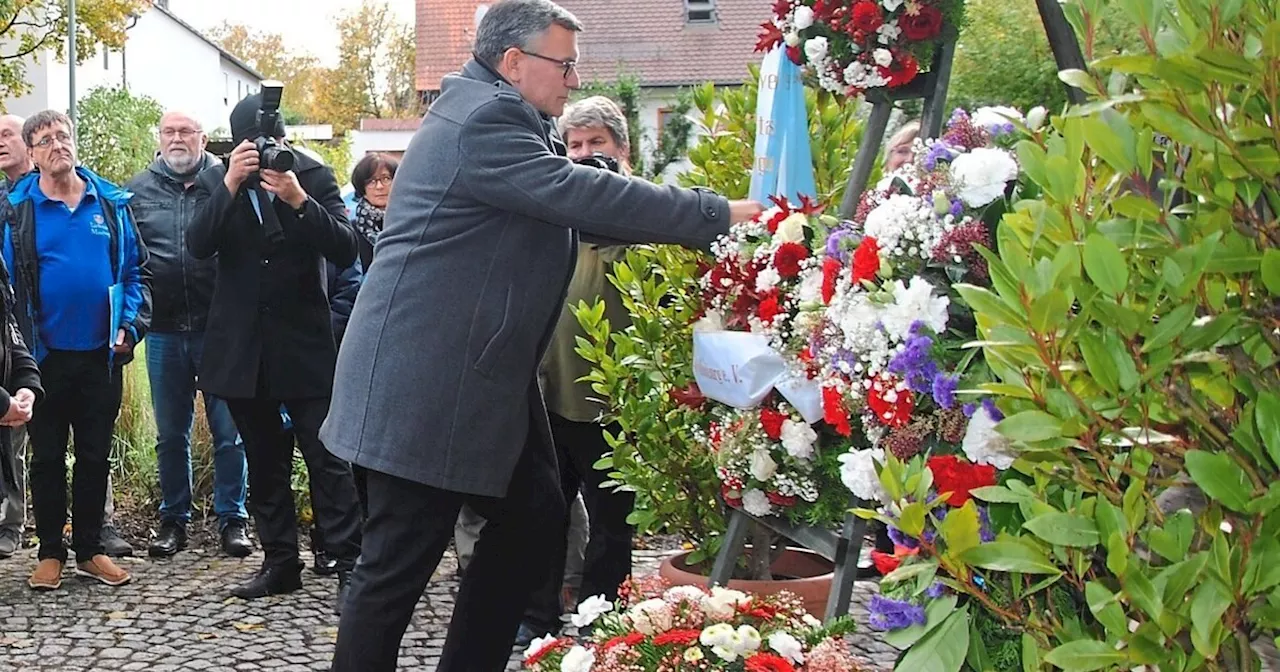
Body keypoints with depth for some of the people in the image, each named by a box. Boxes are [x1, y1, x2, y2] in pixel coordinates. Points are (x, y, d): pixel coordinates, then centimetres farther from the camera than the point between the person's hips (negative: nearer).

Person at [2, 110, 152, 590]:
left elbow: (137, 270, 7)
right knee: (47, 457, 9)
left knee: (95, 456, 11)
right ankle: (50, 553, 20)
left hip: (102, 354, 2)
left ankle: (89, 550, 23)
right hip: (46, 356, -2)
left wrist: (130, 325, -5)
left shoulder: (112, 204, 3)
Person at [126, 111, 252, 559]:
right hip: (164, 331, 3)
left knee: (228, 431, 4)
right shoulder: (139, 190, 7)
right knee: (171, 434, 13)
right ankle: (173, 520, 25)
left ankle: (232, 518, 16)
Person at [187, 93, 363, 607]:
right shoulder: (215, 182, 3)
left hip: (303, 342, -3)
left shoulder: (314, 177, -3)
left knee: (327, 458, -5)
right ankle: (280, 561, 20)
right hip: (242, 346, 3)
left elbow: (345, 250, -12)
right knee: (263, 462, 11)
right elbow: (198, 245, -12)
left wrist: (299, 200, -25)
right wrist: (231, 184, -23)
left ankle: (348, 563, -1)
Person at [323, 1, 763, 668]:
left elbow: (569, 201, 17)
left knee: (534, 519, 13)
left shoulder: (498, 115, 16)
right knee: (400, 560, -4)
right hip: (427, 381, -11)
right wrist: (717, 213, -18)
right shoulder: (483, 118, -16)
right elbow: (576, 195, -24)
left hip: (481, 374, 11)